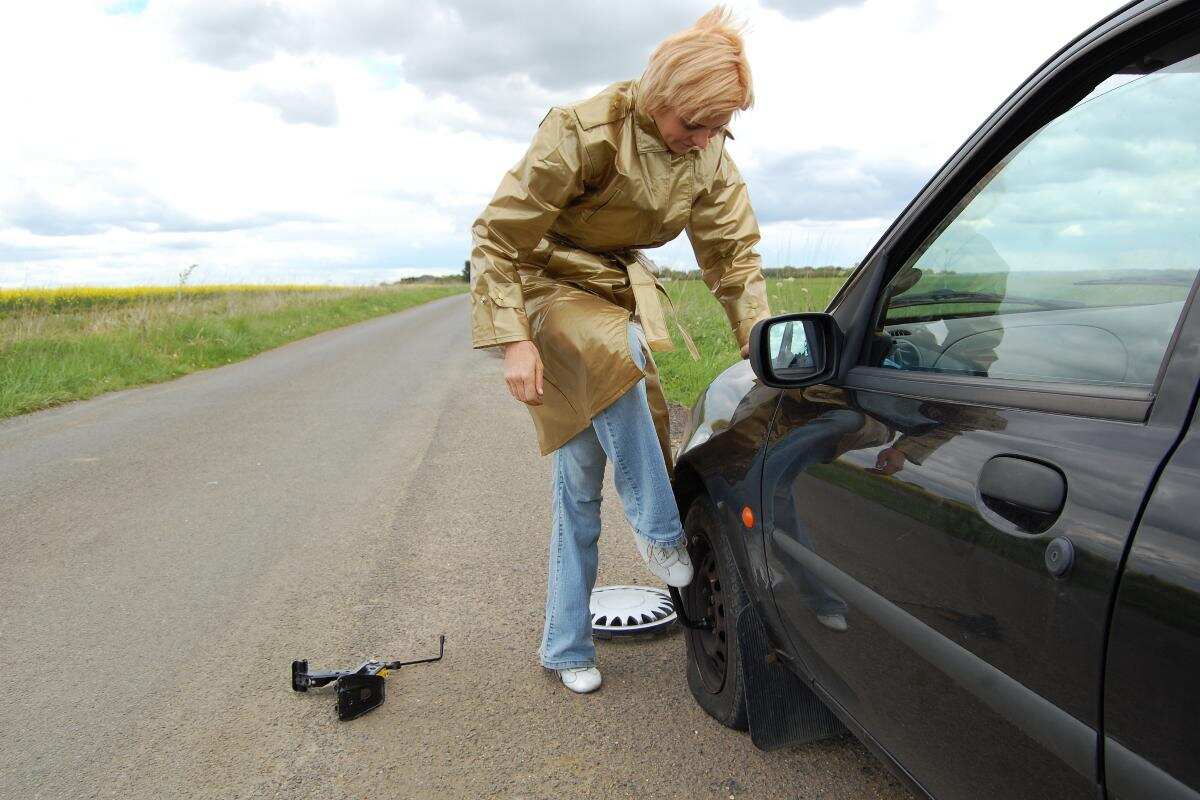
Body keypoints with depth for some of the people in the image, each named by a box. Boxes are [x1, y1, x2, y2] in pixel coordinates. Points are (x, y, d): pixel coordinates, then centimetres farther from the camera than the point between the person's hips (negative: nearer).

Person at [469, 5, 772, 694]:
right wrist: (515, 339, -26)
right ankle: (660, 531, -20)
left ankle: (566, 648, 17)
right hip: (552, 284, -5)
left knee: (581, 480, 4)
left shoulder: (709, 156, -4)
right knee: (613, 357, -41)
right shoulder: (585, 132, -22)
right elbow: (499, 235, -20)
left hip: (622, 290, 5)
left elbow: (734, 252, 1)